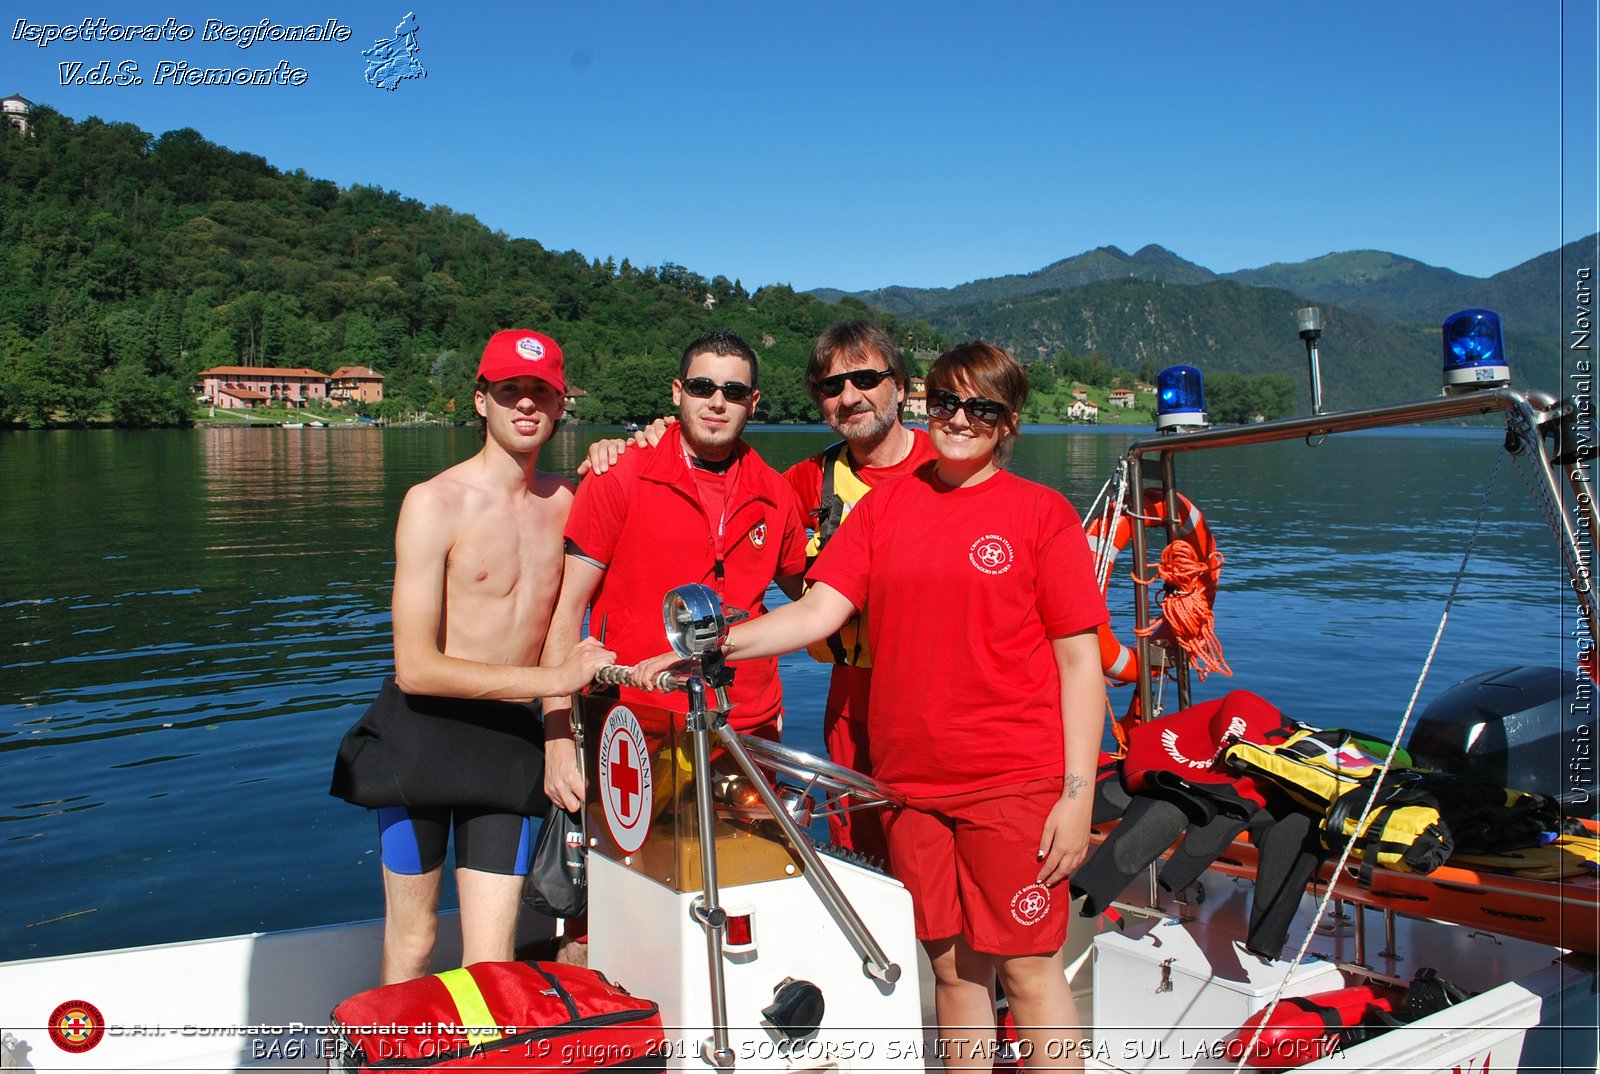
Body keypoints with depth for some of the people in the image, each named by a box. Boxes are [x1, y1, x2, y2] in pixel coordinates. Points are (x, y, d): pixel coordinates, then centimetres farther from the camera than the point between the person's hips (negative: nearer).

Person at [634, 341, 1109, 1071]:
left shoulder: (1041, 511, -1)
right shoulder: (883, 505, 9)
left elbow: (1079, 659, -3)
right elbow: (819, 610, -1)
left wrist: (1078, 793, -10)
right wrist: (709, 648, -16)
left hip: (1014, 783, -3)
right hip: (910, 780, 3)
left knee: (1029, 969, 3)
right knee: (953, 967, 13)